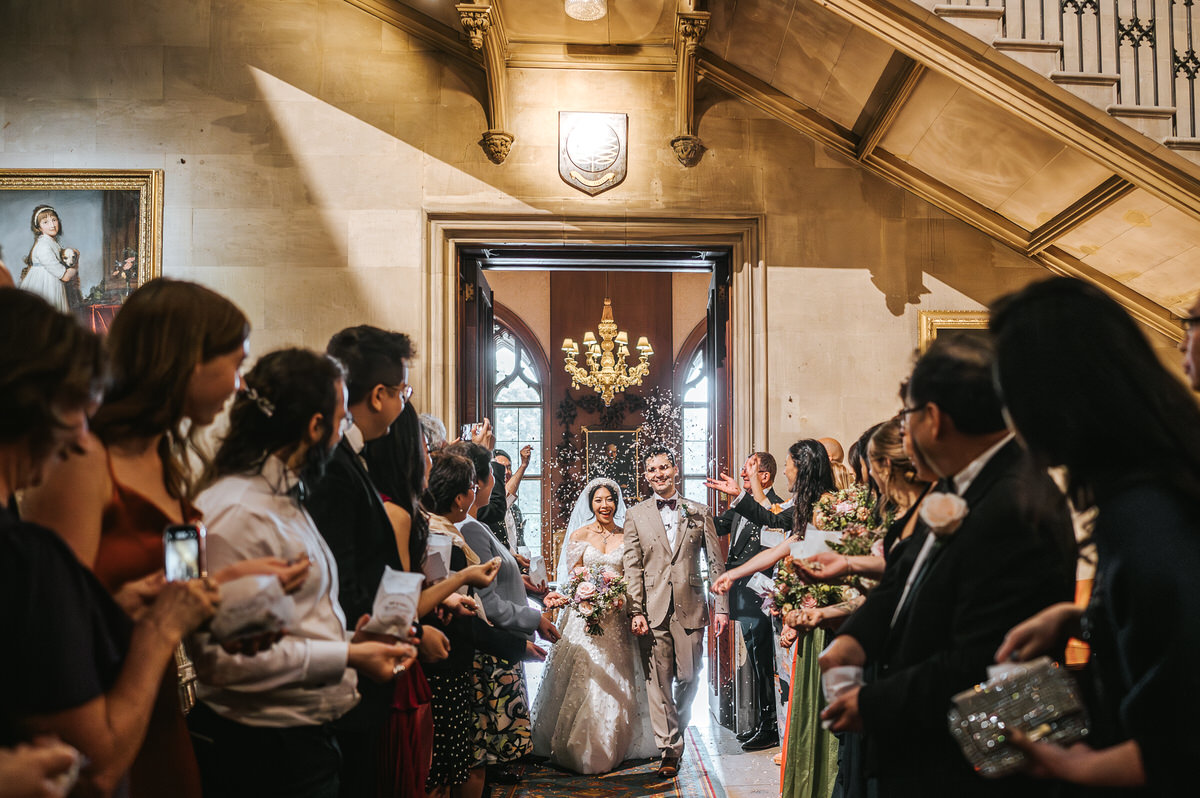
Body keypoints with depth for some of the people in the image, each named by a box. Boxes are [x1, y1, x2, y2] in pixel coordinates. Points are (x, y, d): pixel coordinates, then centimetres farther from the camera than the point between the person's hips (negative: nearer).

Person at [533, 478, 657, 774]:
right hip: (584, 615, -1)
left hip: (617, 618, 1)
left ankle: (611, 747, 16)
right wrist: (560, 597, -17)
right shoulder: (579, 535, 5)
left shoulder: (627, 537, 7)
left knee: (615, 681, 2)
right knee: (582, 680, -4)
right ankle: (579, 748, 9)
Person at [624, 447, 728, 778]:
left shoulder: (699, 513, 8)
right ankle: (670, 750, 6)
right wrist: (635, 611, -6)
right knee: (658, 681, -2)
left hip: (690, 608, 1)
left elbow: (716, 563, 7)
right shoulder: (635, 515, 8)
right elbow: (632, 568, 3)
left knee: (689, 678, 6)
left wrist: (722, 607, 1)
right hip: (654, 611, 0)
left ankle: (678, 729, 34)